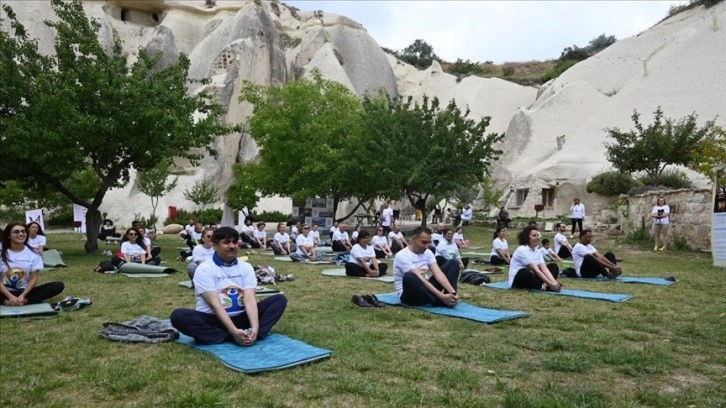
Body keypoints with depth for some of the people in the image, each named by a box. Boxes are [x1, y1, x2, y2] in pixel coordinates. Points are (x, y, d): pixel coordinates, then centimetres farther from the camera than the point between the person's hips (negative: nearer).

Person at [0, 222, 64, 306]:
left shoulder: (33, 253, 2)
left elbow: (34, 278, -3)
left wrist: (23, 295, -18)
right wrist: (11, 297, -21)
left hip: (26, 291, 2)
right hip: (7, 292, -1)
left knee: (58, 286, -23)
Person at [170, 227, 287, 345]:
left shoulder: (246, 267, 3)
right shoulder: (204, 269, -8)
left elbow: (250, 299, -10)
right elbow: (214, 304, -19)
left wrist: (255, 327, -28)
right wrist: (233, 331, -31)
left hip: (241, 319, 4)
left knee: (280, 299, -11)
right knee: (178, 315, -31)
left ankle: (249, 335, -34)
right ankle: (232, 337, -31)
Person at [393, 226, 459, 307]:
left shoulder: (428, 252, 4)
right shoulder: (402, 256, -19)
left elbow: (438, 274, -9)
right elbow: (420, 280, -27)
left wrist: (452, 292, -26)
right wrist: (441, 296, -34)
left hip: (426, 289, 7)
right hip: (411, 294, -7)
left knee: (452, 264, 0)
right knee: (409, 277, -42)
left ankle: (449, 297, -24)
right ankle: (441, 302, -25)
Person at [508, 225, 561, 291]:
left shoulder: (537, 251, 5)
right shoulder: (522, 250, -20)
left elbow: (544, 269, -8)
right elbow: (536, 270, -26)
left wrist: (554, 282, -25)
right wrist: (550, 284, -30)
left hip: (530, 278, 8)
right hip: (517, 279, -8)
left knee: (554, 266, 2)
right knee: (524, 272, -42)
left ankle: (550, 287, -22)